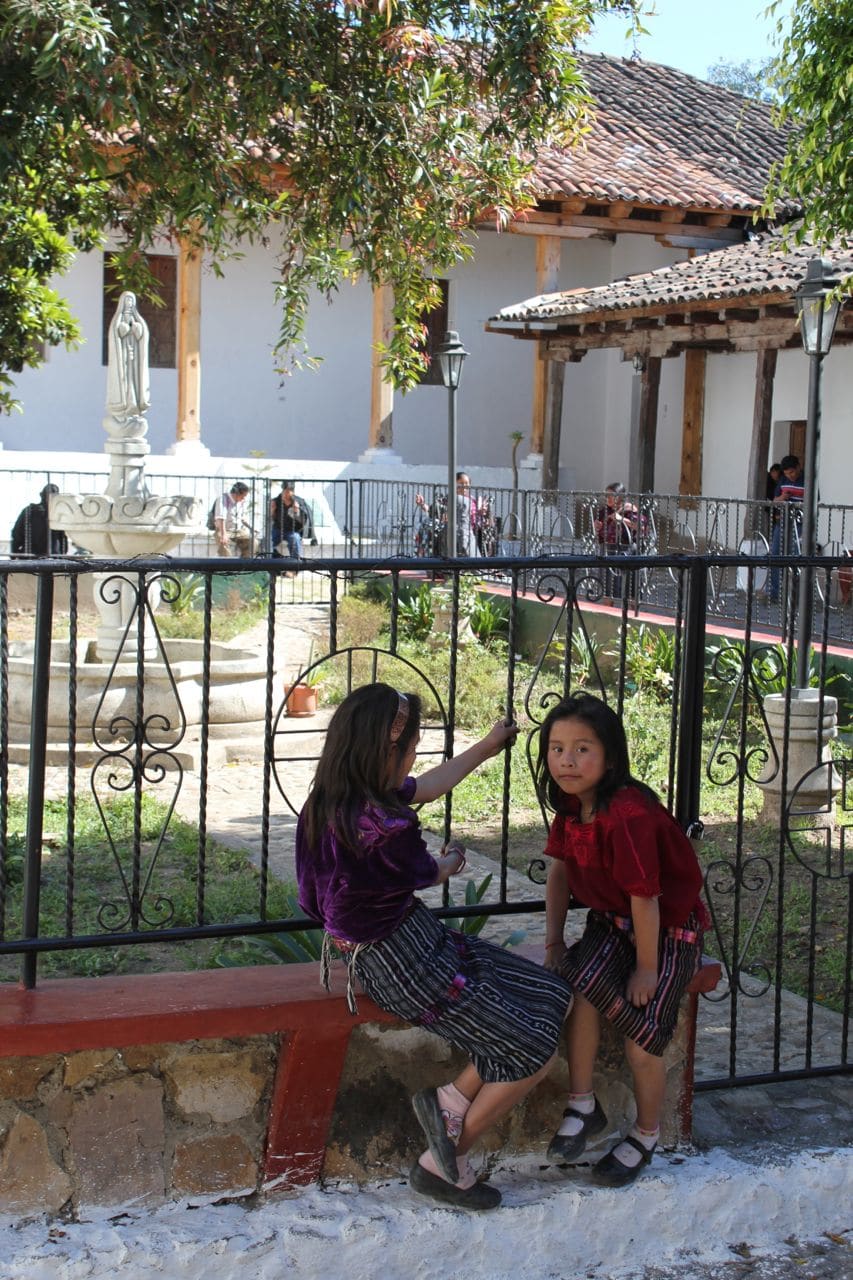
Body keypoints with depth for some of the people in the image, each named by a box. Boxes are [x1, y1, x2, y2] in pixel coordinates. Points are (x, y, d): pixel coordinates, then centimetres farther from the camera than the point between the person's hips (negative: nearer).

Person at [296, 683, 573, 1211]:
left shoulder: (334, 800, 0)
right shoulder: (384, 826, -28)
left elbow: (425, 787, 19)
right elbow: (429, 874, -5)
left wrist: (485, 748, 33)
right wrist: (452, 859, 20)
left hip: (421, 936, 10)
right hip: (403, 964, -10)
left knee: (552, 997, 7)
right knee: (535, 1051, -2)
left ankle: (451, 1102, 9)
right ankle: (444, 1166, 10)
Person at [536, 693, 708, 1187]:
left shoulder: (627, 816, -32)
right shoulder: (570, 807, -5)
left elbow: (644, 898, -26)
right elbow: (559, 870, 7)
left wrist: (647, 969, -18)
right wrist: (554, 942, 2)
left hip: (669, 929, -6)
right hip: (613, 922, 6)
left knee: (642, 1043, -10)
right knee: (581, 984, -22)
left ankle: (646, 1136, 19)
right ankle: (584, 1107, -6)